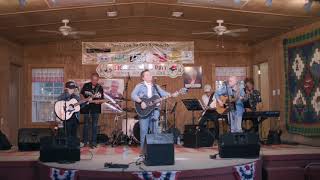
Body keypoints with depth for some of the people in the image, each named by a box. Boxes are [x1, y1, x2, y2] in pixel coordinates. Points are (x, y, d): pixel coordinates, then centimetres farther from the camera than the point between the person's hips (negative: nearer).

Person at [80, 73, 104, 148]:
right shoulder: (86, 85, 0)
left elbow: (102, 99, 3)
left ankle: (93, 142, 9)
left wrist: (99, 101, -18)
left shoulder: (100, 88, 0)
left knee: (95, 125, 2)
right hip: (87, 107, 0)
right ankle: (85, 141, 21)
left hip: (96, 108, 0)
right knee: (86, 124, 9)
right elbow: (81, 94, 9)